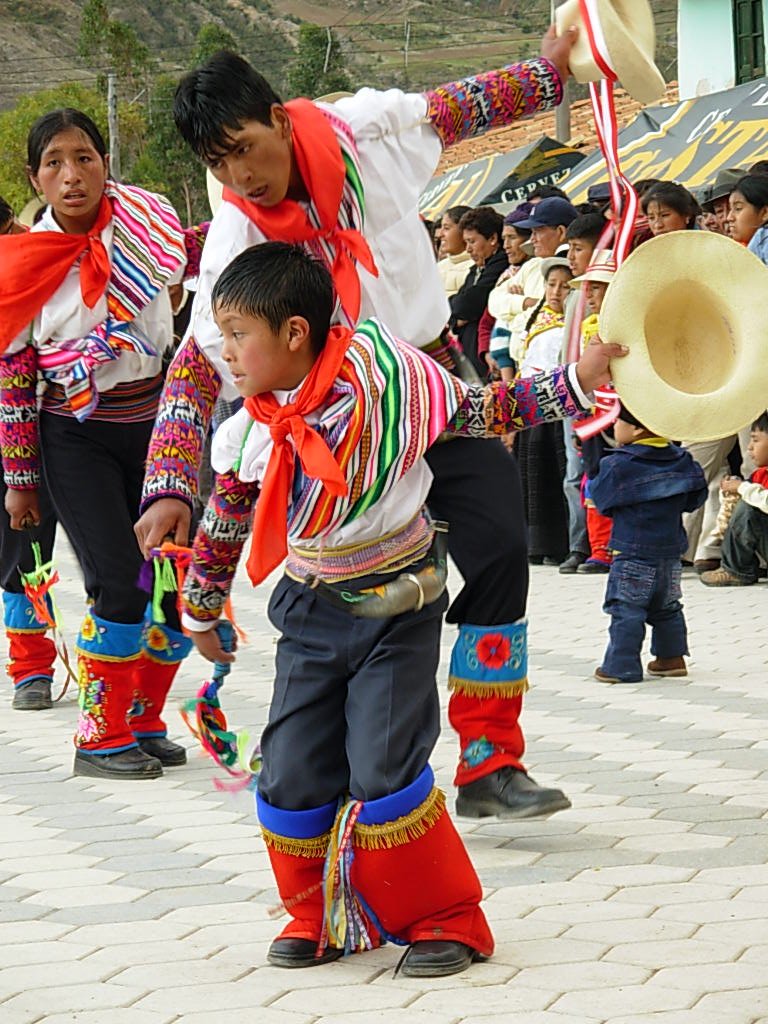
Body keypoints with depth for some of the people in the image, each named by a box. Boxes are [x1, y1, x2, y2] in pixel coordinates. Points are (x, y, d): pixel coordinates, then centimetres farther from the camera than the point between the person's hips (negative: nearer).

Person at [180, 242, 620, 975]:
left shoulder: (384, 378, -15)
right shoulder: (247, 438, -5)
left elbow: (482, 412, -4)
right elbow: (220, 531, 12)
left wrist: (573, 383, -13)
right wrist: (199, 615, 23)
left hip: (399, 611, -4)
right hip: (312, 617, 4)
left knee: (383, 771, -12)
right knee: (292, 774, 0)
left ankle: (446, 918, 5)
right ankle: (317, 919, 22)